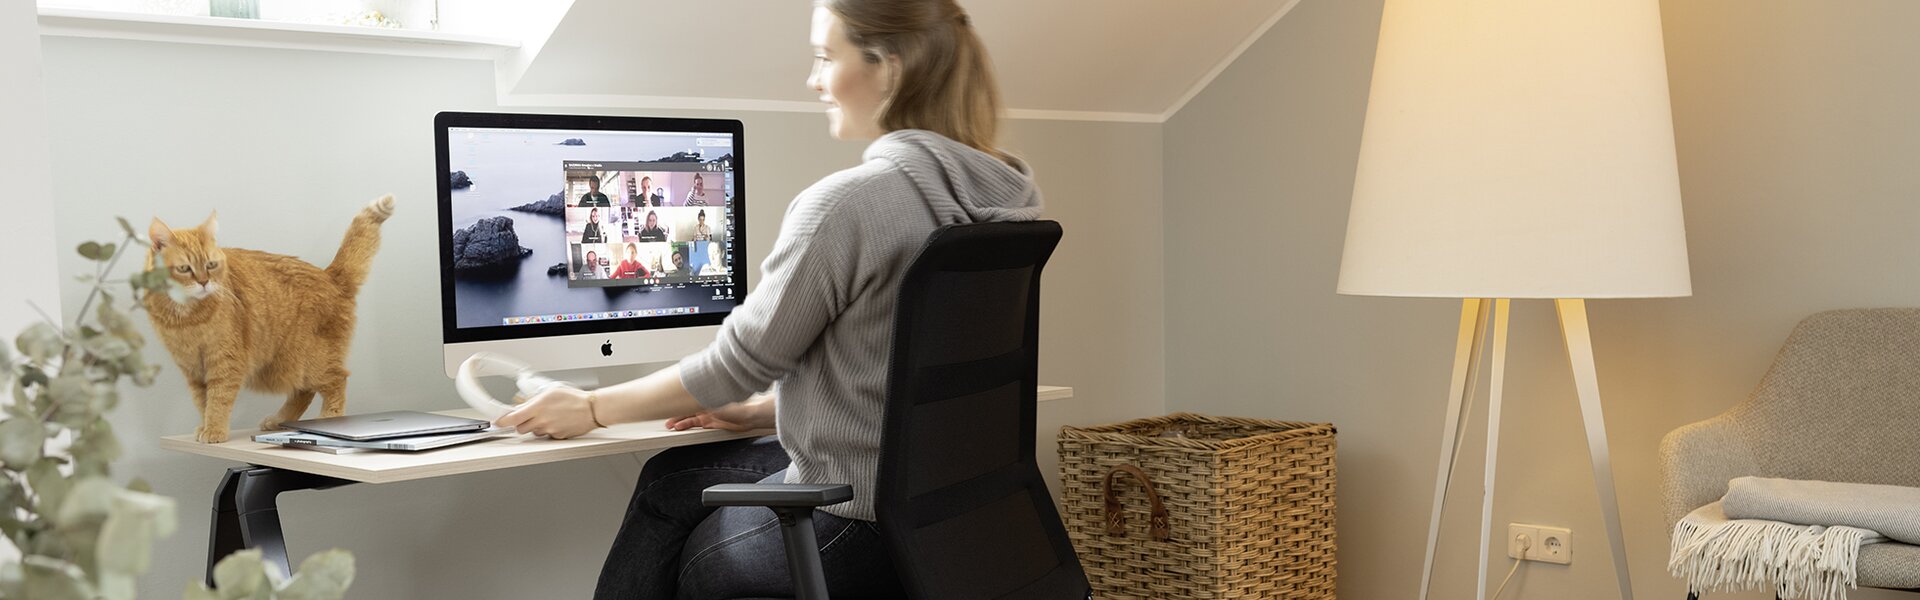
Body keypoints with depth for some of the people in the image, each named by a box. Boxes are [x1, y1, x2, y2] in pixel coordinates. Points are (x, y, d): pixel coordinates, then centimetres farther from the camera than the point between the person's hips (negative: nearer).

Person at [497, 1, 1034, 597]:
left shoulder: (845, 203, -24)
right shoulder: (1002, 194, 3)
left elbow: (739, 361, -14)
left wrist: (593, 408, 0)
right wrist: (761, 410, 19)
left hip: (860, 526, -8)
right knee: (670, 478, 23)